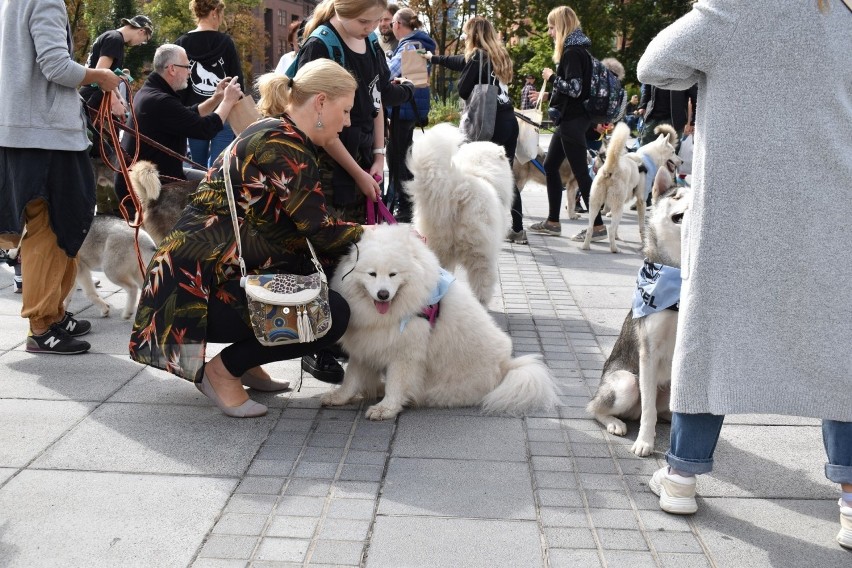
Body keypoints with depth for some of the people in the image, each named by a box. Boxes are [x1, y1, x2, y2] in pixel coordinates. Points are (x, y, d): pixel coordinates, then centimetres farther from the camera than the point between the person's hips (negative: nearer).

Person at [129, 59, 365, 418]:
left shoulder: (273, 134, 15)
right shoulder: (284, 143, -16)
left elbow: (304, 229, 15)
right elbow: (319, 231, -16)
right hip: (203, 286, -10)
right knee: (331, 314, -19)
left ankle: (244, 361, 15)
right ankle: (224, 369, -2)